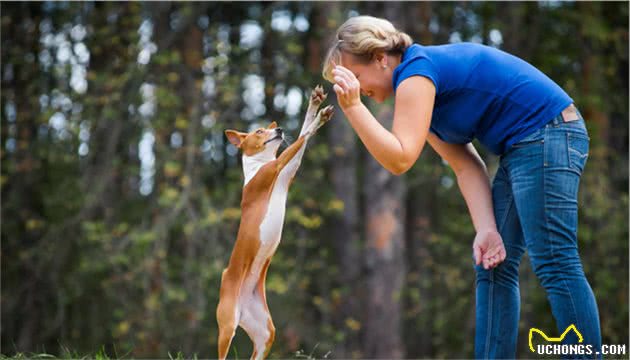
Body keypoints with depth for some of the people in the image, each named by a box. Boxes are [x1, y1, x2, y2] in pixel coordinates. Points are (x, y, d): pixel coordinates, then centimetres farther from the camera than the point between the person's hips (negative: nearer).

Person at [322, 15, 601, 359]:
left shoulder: (416, 72, -14)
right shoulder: (420, 85, 14)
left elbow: (399, 159, -25)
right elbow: (467, 166, 6)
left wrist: (353, 106, -23)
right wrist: (487, 230, -5)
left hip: (546, 134, -10)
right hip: (521, 148, 11)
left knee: (555, 264, -12)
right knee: (493, 264, 8)